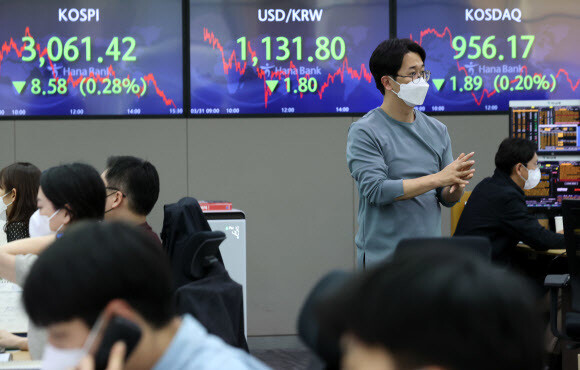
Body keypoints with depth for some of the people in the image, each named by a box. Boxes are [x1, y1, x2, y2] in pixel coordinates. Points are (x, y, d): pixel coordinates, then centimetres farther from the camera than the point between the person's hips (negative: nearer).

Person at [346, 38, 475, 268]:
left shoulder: (437, 131, 11)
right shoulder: (364, 132, -6)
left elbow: (447, 199, 12)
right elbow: (376, 189, -18)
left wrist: (456, 185, -12)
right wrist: (438, 178, -19)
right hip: (384, 256, -5)